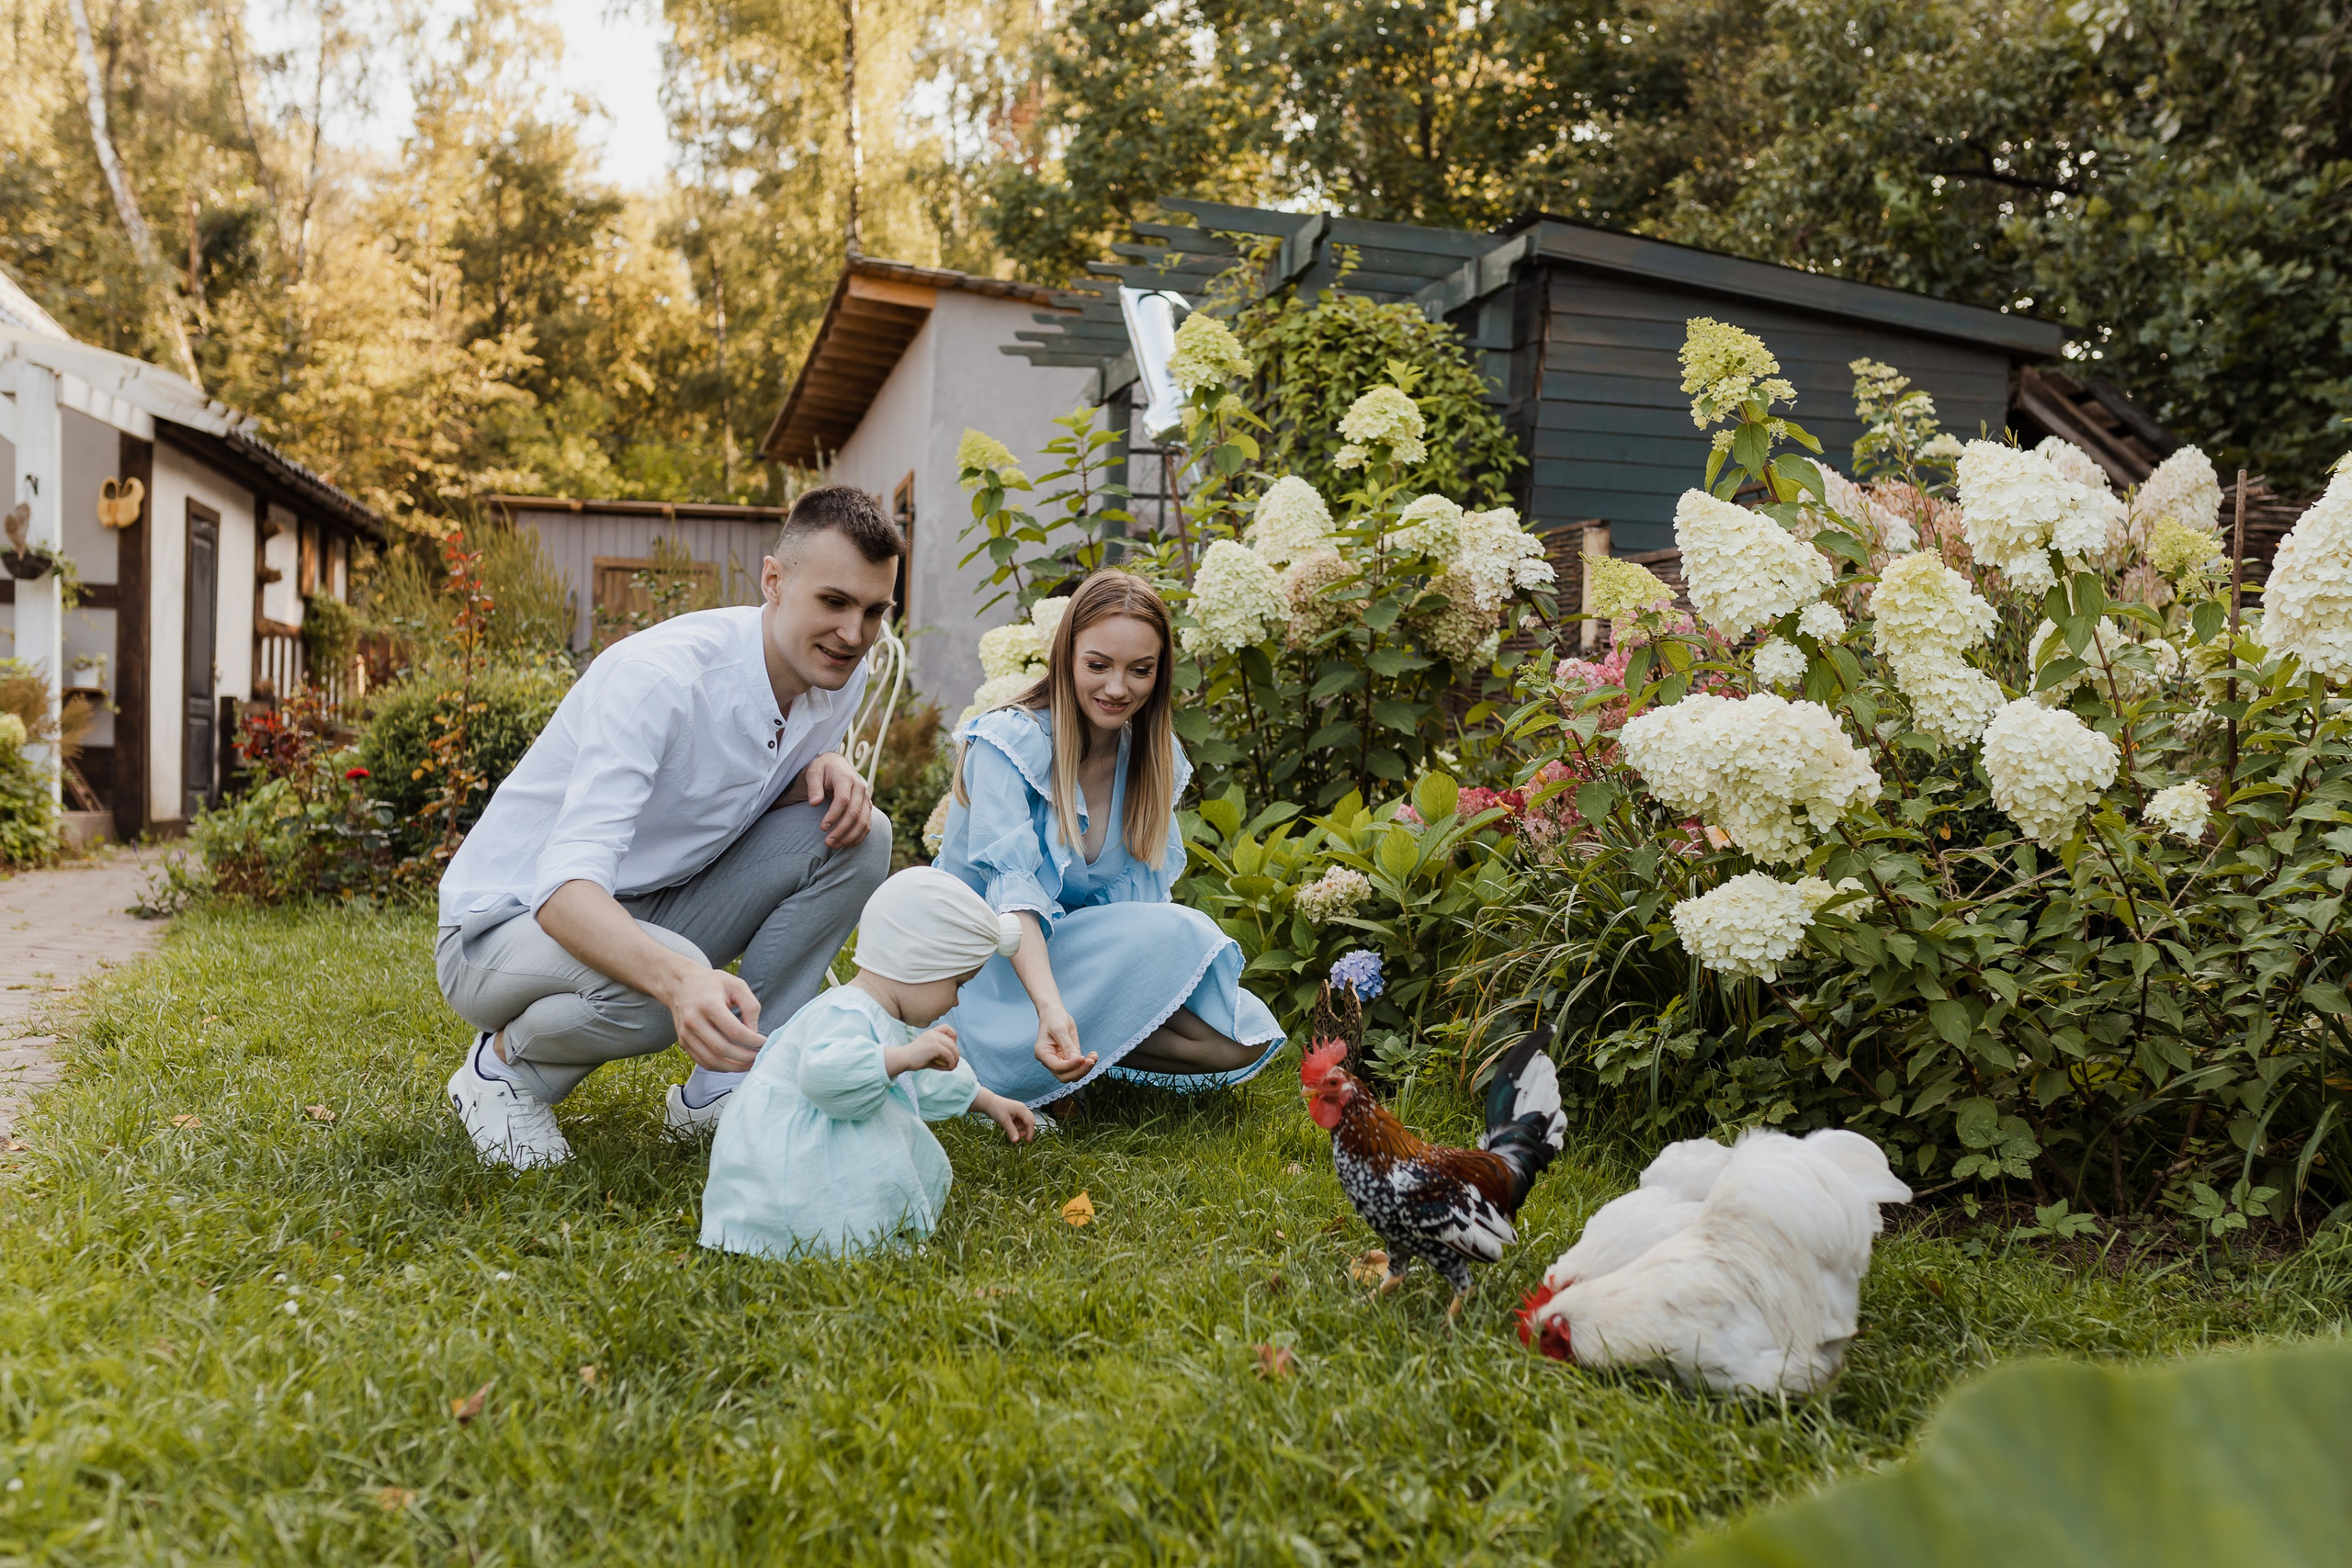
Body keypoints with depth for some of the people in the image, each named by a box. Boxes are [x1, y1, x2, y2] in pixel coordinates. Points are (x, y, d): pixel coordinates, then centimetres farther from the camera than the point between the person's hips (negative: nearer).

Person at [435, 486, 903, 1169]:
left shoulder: (839, 677, -7)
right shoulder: (660, 676, -30)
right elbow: (566, 886, -39)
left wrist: (822, 772, -15)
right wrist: (678, 979, -59)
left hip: (654, 912, 7)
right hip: (506, 926, -7)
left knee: (856, 836, -12)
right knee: (657, 985, -39)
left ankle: (728, 1084, -5)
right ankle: (505, 1063, -4)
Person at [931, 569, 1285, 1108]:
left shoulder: (1156, 757, 3)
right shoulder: (1007, 743, -17)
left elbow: (1146, 888, -2)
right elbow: (1010, 887, -29)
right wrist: (1052, 1009, -46)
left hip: (1080, 956, 6)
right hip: (986, 970, -6)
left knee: (1246, 1038, -14)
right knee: (1176, 931, -28)